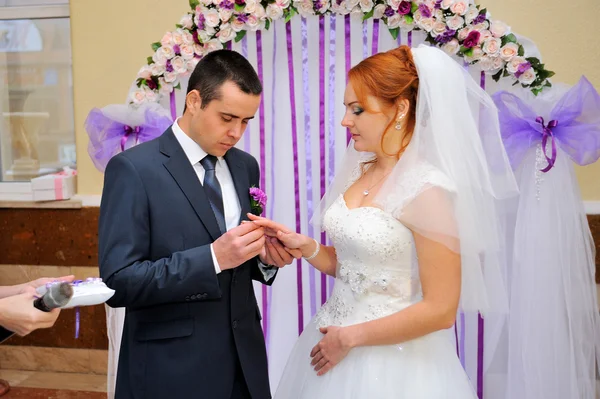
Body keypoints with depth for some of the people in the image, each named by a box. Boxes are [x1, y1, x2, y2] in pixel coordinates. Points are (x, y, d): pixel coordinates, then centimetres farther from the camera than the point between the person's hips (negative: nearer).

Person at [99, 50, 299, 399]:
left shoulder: (245, 166, 6)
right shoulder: (133, 169, -13)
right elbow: (119, 282, -18)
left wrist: (266, 257, -7)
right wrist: (213, 257, -26)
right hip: (172, 368, -5)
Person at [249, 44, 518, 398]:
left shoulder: (426, 189, -19)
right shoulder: (357, 173, 2)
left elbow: (440, 310, -19)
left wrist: (351, 337, -14)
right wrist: (305, 246, -7)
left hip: (392, 362, -6)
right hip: (335, 344, 7)